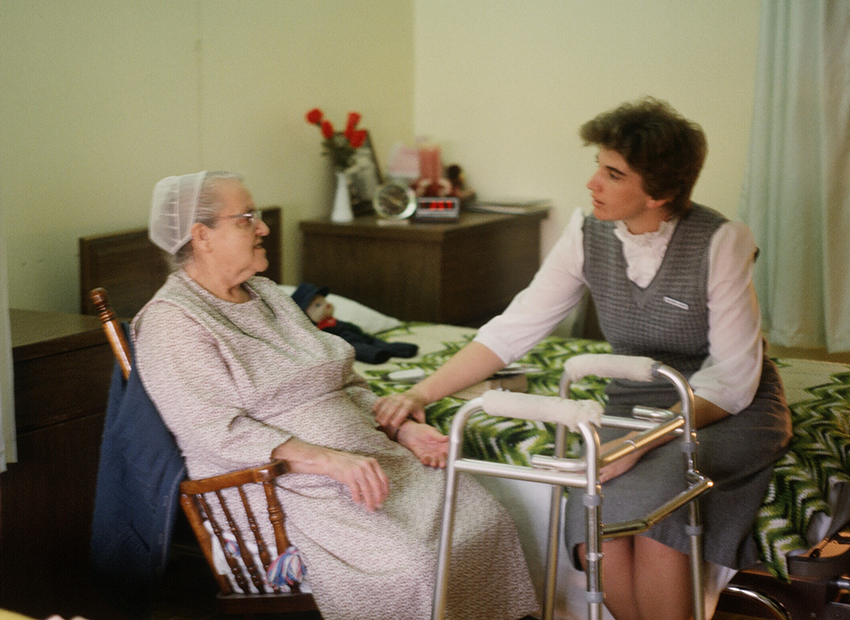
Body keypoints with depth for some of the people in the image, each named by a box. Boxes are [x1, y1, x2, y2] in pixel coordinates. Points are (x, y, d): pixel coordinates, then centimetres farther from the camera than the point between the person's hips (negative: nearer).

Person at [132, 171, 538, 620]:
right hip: (281, 488, -8)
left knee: (485, 520, -8)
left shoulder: (265, 295, 18)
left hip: (364, 462, 8)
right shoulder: (172, 323, -9)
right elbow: (220, 433, -20)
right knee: (408, 565, -27)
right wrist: (329, 460, -27)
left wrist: (400, 427, 4)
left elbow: (345, 383, 21)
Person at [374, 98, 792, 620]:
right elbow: (514, 329, -6)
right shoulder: (589, 236, -5)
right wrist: (422, 393, -16)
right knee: (592, 525, -23)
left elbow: (732, 379, -20)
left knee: (651, 506, -32)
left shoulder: (720, 243, -19)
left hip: (732, 411, -4)